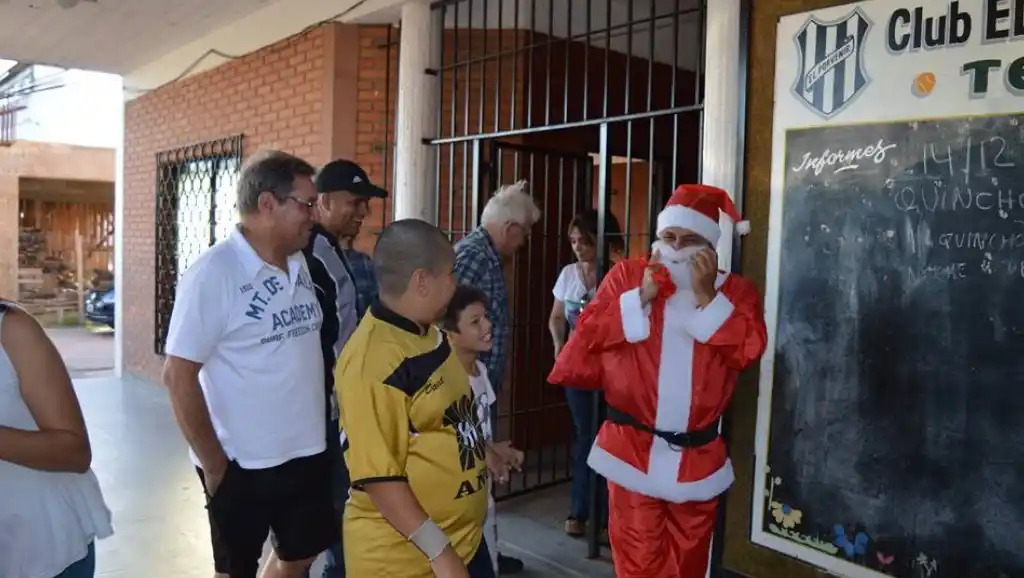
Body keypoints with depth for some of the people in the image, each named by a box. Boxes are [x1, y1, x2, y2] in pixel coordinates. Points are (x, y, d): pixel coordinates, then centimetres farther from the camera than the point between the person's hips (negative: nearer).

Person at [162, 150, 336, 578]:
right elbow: (178, 375, -16)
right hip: (243, 464, -6)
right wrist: (214, 463, -13)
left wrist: (317, 428, 11)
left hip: (308, 453, 6)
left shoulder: (300, 264, 3)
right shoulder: (214, 273, -17)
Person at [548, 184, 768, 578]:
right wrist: (641, 297, -15)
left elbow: (749, 349, -13)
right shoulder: (627, 275, 1)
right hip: (632, 450, -2)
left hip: (697, 457, 2)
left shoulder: (734, 290, 3)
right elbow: (587, 335, -8)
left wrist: (707, 296, -15)